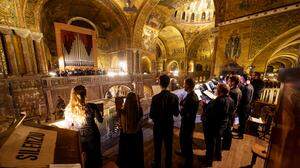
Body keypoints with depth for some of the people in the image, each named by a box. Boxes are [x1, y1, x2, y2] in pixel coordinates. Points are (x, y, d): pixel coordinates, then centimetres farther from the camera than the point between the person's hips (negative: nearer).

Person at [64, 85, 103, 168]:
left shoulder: (68, 109, -19)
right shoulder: (91, 106, -28)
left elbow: (68, 126, -3)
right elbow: (100, 120, -13)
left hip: (79, 138, 3)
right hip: (92, 137, -2)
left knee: (86, 157, 29)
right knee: (95, 156, 25)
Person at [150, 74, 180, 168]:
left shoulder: (156, 98, -24)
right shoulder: (174, 97, -15)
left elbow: (151, 115, -18)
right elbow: (176, 113, -5)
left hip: (158, 126, -2)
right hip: (169, 125, 3)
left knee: (158, 147, 20)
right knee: (169, 146, 23)